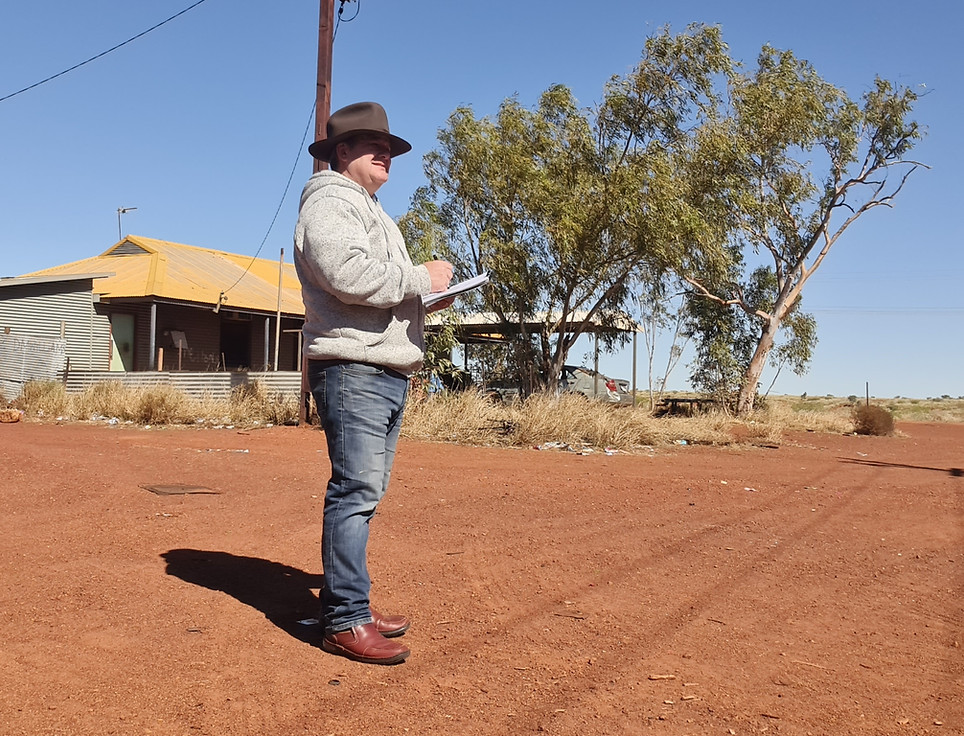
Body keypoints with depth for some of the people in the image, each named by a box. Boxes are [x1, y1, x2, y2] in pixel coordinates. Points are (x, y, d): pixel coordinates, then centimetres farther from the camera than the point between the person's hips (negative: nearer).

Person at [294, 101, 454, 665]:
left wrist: (430, 295, 12)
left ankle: (350, 601, 20)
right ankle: (345, 621, -7)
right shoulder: (329, 202, -4)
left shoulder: (373, 212, 29)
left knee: (365, 493, 11)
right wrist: (423, 278, -11)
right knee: (356, 491, -12)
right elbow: (349, 275, -22)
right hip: (353, 370, -10)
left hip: (390, 373, 10)